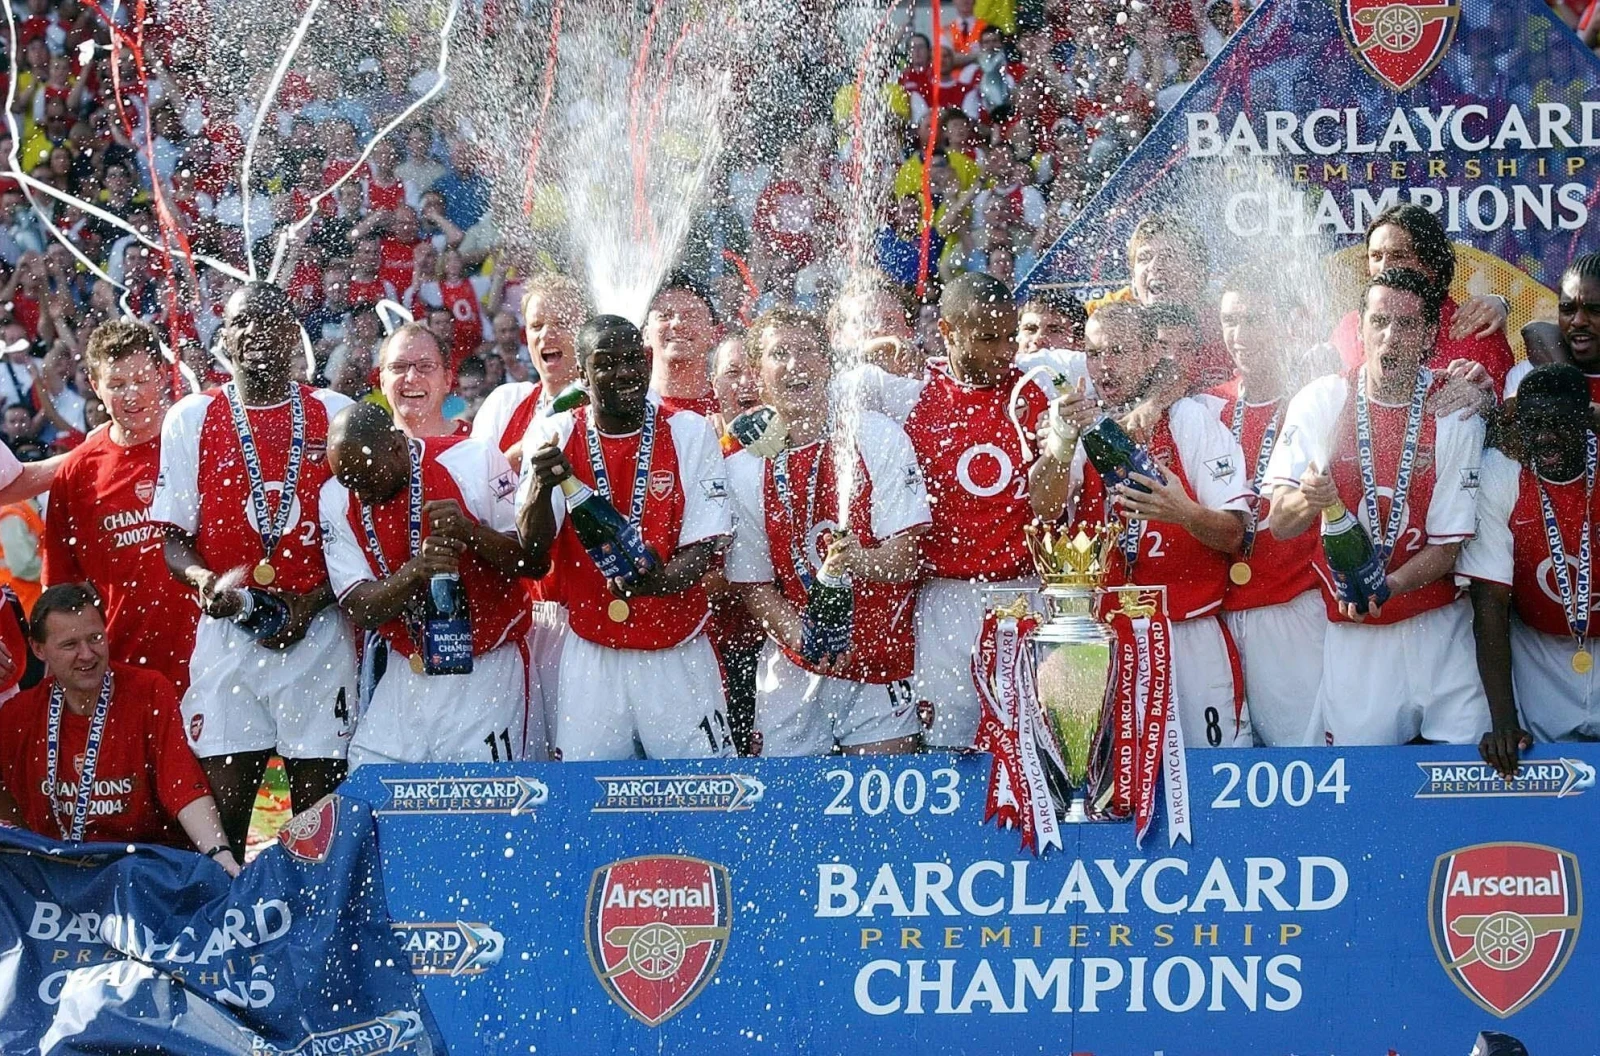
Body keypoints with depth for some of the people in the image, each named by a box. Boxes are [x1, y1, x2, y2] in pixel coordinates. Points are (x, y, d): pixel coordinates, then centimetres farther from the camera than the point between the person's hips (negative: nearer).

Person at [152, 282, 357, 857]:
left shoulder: (335, 414, 8)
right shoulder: (191, 419, 8)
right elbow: (171, 536, 6)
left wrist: (311, 600, -8)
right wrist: (206, 581, -16)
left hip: (318, 632, 0)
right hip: (227, 632, 0)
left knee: (321, 800, -1)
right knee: (222, 806, -5)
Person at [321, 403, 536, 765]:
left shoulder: (469, 462, -12)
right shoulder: (338, 498, -3)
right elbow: (358, 611, -8)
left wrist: (470, 533, -28)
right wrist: (415, 571, -27)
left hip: (484, 670, -3)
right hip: (405, 675, 3)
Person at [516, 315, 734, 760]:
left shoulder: (690, 433, -1)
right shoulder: (554, 435, 1)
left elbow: (704, 547, -5)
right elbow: (531, 554, -7)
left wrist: (661, 580, -28)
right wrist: (541, 485, -27)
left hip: (676, 654, -1)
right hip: (590, 655, 1)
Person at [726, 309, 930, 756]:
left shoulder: (879, 439, -3)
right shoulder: (744, 469, 0)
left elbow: (906, 559, -8)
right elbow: (755, 585, 1)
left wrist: (860, 560, -31)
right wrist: (803, 638, -17)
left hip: (881, 668, -1)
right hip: (795, 672, 1)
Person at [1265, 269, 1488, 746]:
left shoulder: (1455, 416, -4)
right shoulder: (1320, 402, -3)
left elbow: (1447, 547, -4)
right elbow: (1279, 524, -4)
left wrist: (1381, 588, -23)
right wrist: (1309, 500, -28)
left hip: (1436, 629, 0)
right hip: (1350, 635, 0)